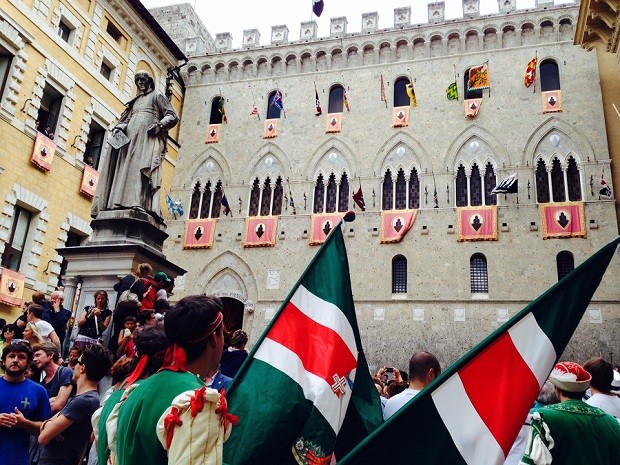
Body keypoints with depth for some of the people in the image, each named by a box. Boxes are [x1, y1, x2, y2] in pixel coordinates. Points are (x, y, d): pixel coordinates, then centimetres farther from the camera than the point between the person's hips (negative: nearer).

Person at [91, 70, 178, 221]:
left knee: (143, 168, -23)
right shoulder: (135, 101, 33)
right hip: (130, 137, 6)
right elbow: (126, 119, 27)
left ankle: (141, 203, -36)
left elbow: (172, 116, 5)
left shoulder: (158, 96, 16)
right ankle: (122, 202, -21)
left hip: (148, 137, -6)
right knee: (126, 167, -11)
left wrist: (159, 125, -14)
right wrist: (118, 128, 5)